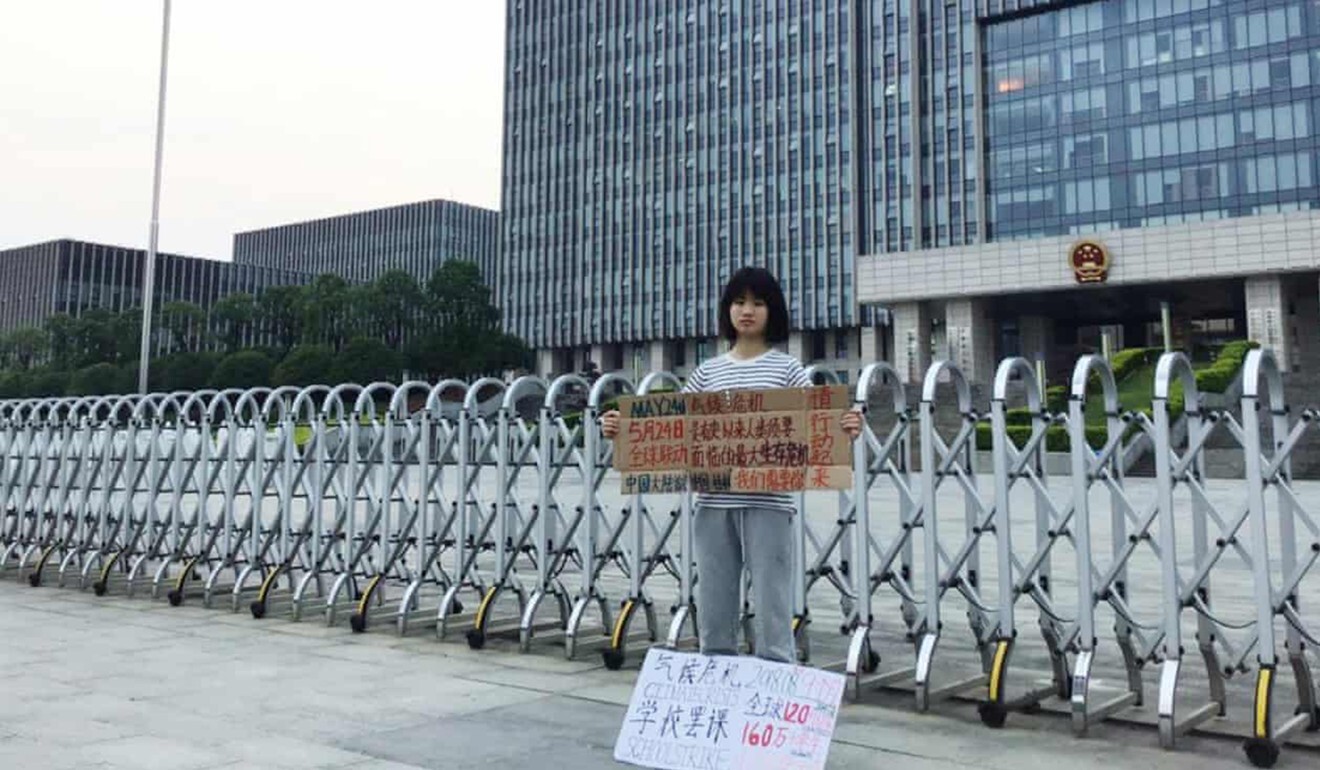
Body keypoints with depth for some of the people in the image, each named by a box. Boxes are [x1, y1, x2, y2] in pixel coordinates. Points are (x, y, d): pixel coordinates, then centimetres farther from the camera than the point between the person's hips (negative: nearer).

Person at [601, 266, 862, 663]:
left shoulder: (787, 368, 5)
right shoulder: (708, 371, 13)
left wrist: (845, 430, -26)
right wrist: (622, 428, -6)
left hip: (767, 504, -3)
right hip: (713, 504, 4)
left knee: (772, 612, -2)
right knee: (712, 615, 10)